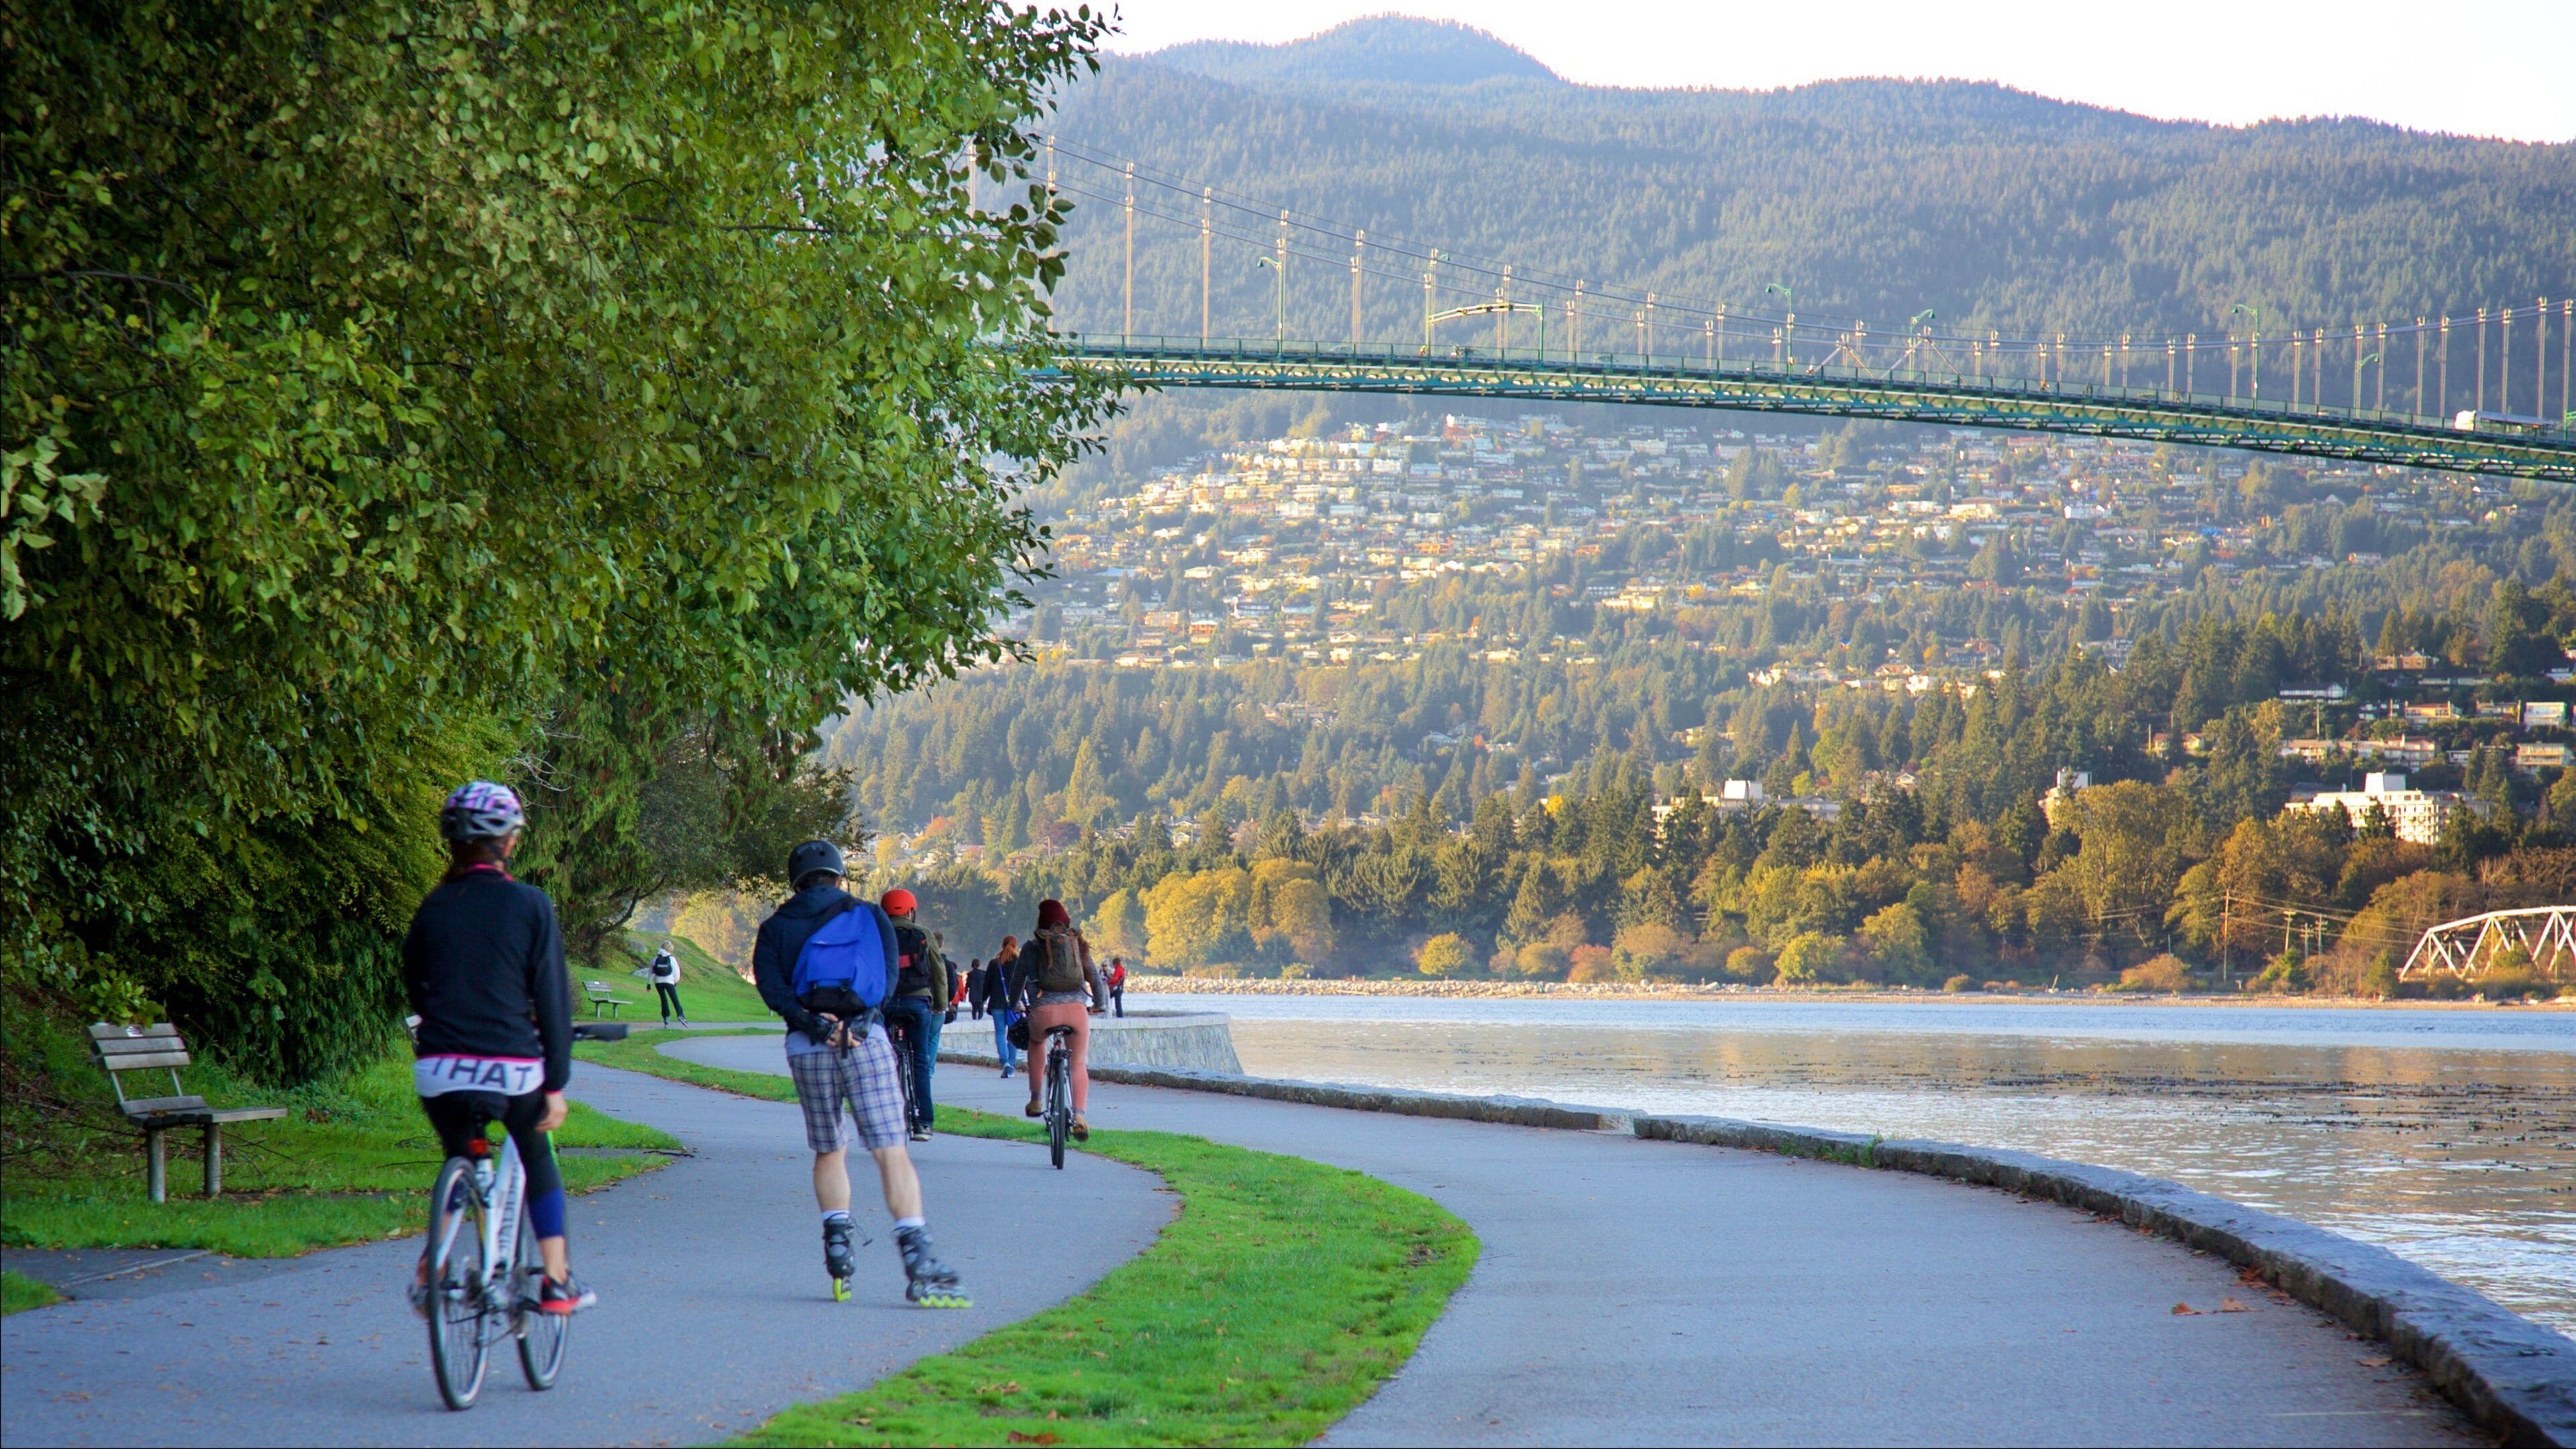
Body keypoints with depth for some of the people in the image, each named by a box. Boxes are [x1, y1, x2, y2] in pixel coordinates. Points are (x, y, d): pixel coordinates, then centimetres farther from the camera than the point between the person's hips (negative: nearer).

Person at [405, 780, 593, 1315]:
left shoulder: (434, 906, 5)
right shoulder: (530, 905, -3)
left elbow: (414, 988, 14)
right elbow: (552, 996, -4)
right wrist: (556, 1083, 0)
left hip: (441, 1069, 2)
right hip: (513, 1068, -2)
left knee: (461, 1165, 23)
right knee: (538, 1160, 22)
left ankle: (431, 1270, 4)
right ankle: (556, 1281, 17)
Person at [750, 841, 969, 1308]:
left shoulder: (775, 928, 17)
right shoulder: (870, 917, 15)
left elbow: (768, 983, -1)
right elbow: (889, 974, -1)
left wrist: (807, 1021, -10)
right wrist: (862, 1019, -10)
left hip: (806, 1043, 2)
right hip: (865, 1039, -2)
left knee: (829, 1151, 19)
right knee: (891, 1152, -7)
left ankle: (837, 1249, 6)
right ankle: (919, 1266, -19)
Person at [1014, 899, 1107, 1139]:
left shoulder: (1033, 947, 10)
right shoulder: (1078, 945, 17)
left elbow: (1020, 980, 8)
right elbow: (1094, 976, 17)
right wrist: (1100, 1004, 30)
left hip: (1044, 1010, -1)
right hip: (1077, 1008, 1)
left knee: (1036, 1041, 33)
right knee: (1078, 1063, 9)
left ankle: (1036, 1099, 28)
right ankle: (1080, 1114, -15)